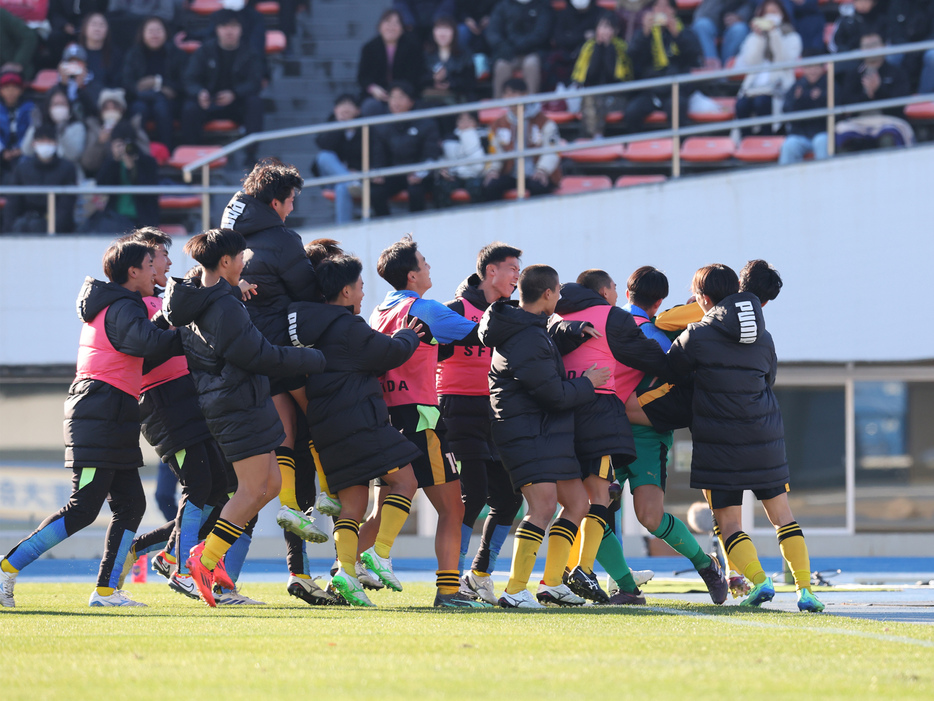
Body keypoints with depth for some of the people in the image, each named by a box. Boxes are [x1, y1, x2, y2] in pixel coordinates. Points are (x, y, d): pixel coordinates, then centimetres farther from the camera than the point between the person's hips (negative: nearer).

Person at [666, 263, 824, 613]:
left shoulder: (697, 337, -8)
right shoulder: (762, 336, 5)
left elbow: (669, 370, 6)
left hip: (719, 442, -4)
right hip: (766, 439, 4)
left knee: (728, 522, 3)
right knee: (782, 514, 11)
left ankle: (758, 579, -17)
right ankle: (804, 588, 1)